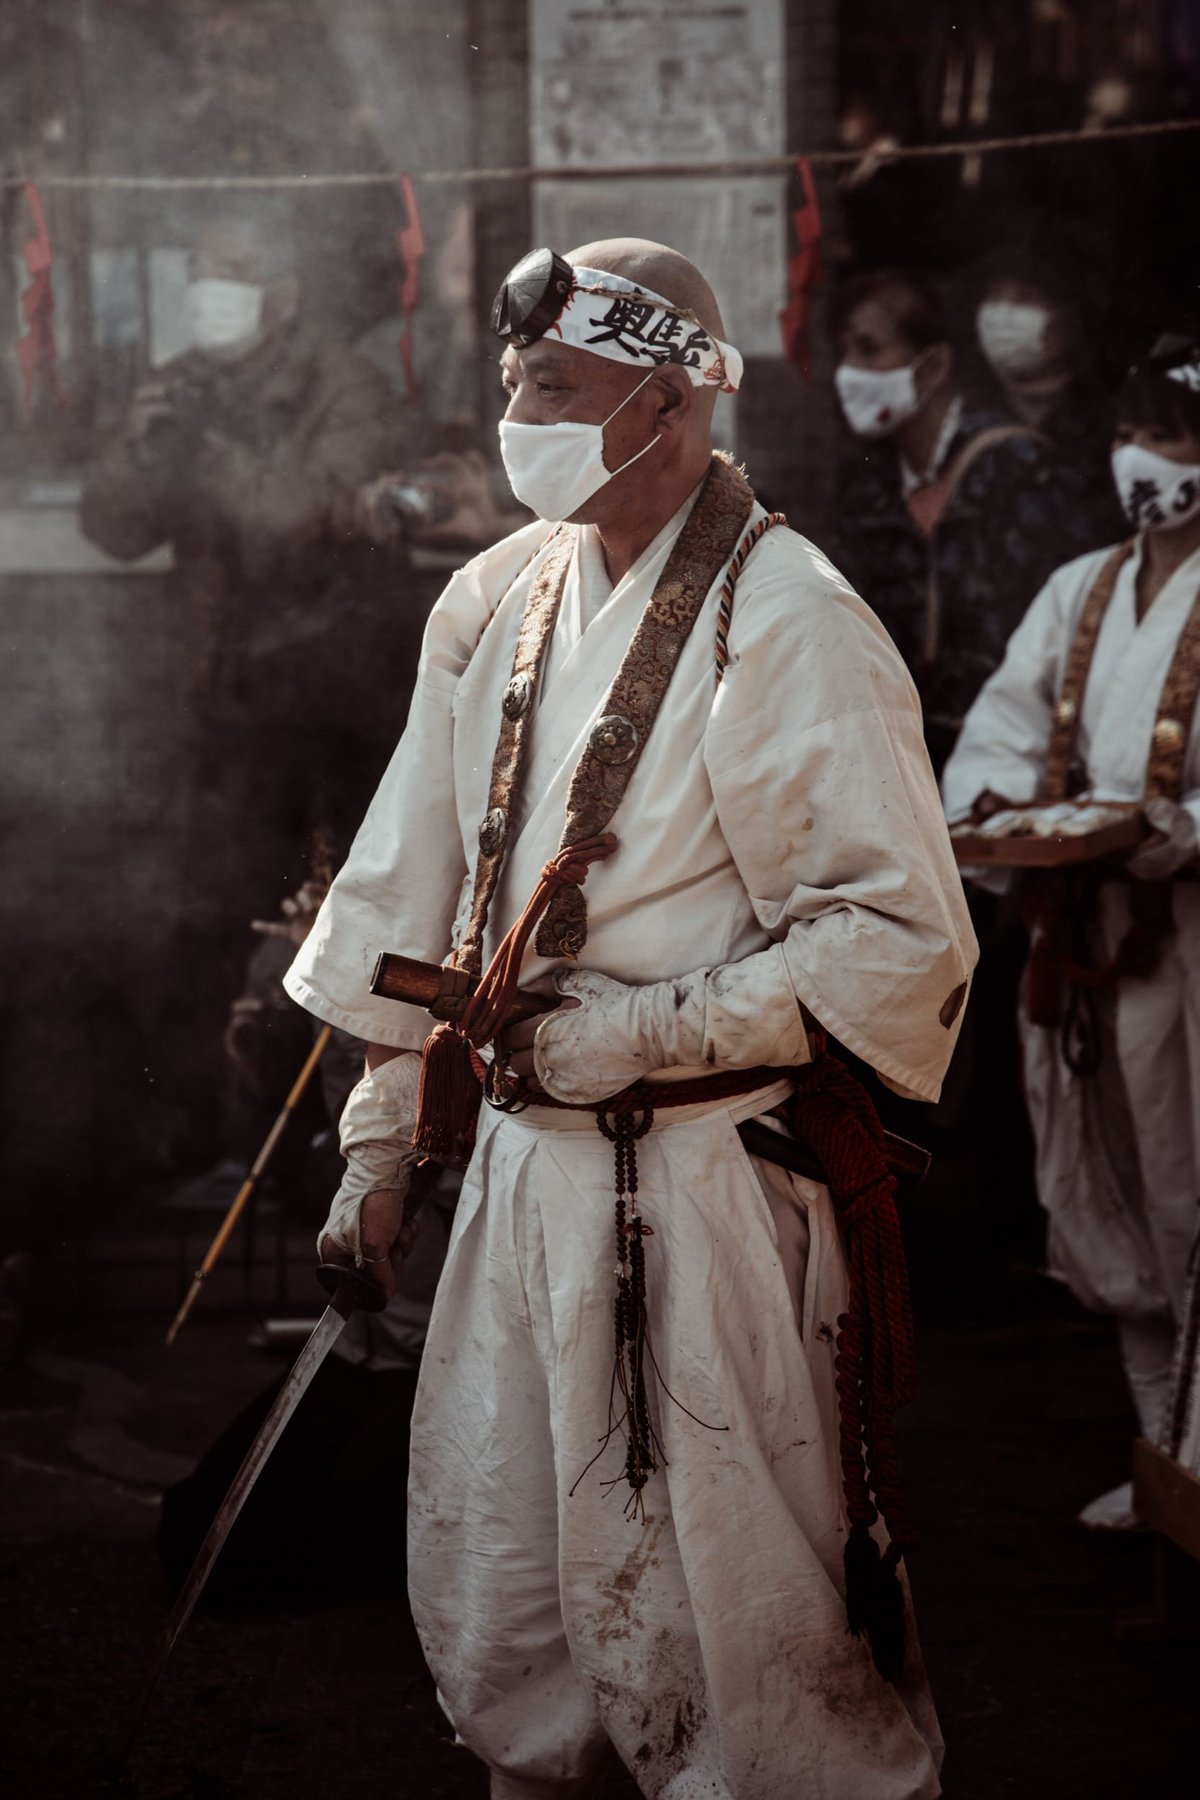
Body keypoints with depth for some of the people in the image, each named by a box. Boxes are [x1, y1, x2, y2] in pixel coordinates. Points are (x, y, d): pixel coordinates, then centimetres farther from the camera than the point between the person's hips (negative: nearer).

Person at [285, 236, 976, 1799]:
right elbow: (415, 888, 16)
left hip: (710, 1184, -6)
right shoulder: (495, 602, 9)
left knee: (727, 1598, 0)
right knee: (486, 1572, 15)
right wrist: (378, 1141, 16)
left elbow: (906, 939, -16)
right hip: (522, 1158, 7)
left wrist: (638, 1030, -17)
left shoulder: (787, 622, -12)